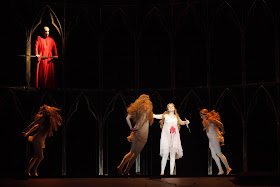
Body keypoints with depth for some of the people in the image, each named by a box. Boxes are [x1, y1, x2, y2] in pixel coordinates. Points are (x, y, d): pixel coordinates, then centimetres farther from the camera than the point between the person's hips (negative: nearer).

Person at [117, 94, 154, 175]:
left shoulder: (136, 108, 14)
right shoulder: (147, 108, -3)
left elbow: (127, 118, 5)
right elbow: (144, 117, -20)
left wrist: (131, 128, 5)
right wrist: (137, 127, -13)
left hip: (135, 132, 6)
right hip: (143, 132, -6)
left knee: (132, 153, 16)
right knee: (135, 153, 2)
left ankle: (120, 167, 5)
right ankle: (126, 171, 2)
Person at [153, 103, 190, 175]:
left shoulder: (176, 117, 14)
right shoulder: (165, 115, 7)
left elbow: (181, 122, 31)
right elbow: (154, 116, 6)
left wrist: (186, 122, 12)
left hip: (174, 138, 3)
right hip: (166, 137, -3)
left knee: (173, 154, 0)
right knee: (165, 154, -10)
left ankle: (171, 172, 4)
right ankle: (162, 172, -1)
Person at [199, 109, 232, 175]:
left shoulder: (210, 119, -12)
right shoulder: (205, 121, 16)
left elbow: (220, 124, -16)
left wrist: (223, 132, -4)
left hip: (215, 138, -10)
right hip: (211, 140, 10)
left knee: (219, 154, -9)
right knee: (214, 155, 3)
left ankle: (228, 168, -3)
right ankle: (220, 171, 3)